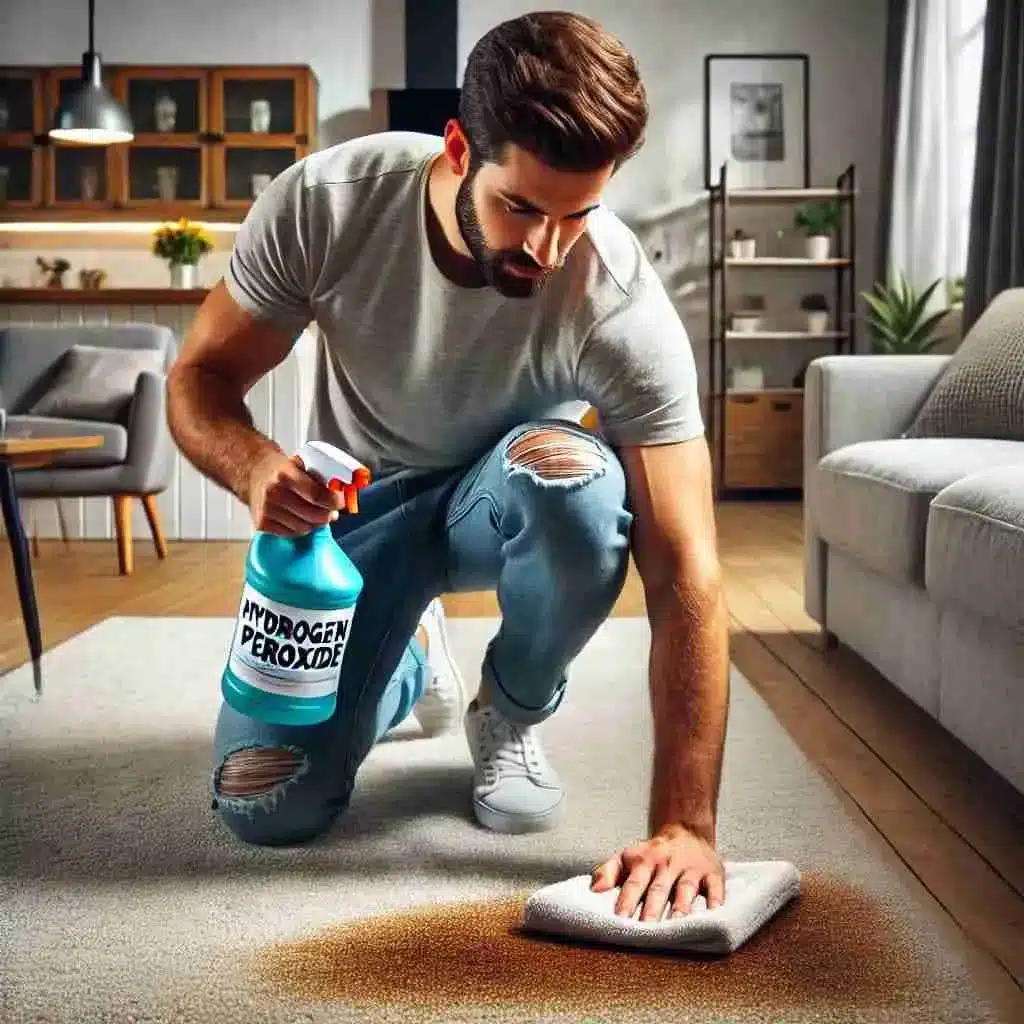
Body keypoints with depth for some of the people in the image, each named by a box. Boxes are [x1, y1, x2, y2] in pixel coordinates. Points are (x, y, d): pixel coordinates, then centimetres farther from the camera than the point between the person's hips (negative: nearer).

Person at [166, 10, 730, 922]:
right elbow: (201, 377, -14)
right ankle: (398, 672, 24)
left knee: (572, 477, -39)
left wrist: (683, 826, -39)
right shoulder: (324, 201, -26)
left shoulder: (625, 310, -33)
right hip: (358, 506, 1)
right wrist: (254, 467, -39)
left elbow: (685, 574, -34)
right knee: (266, 807, -11)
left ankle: (511, 716, -6)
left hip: (508, 505, 0)